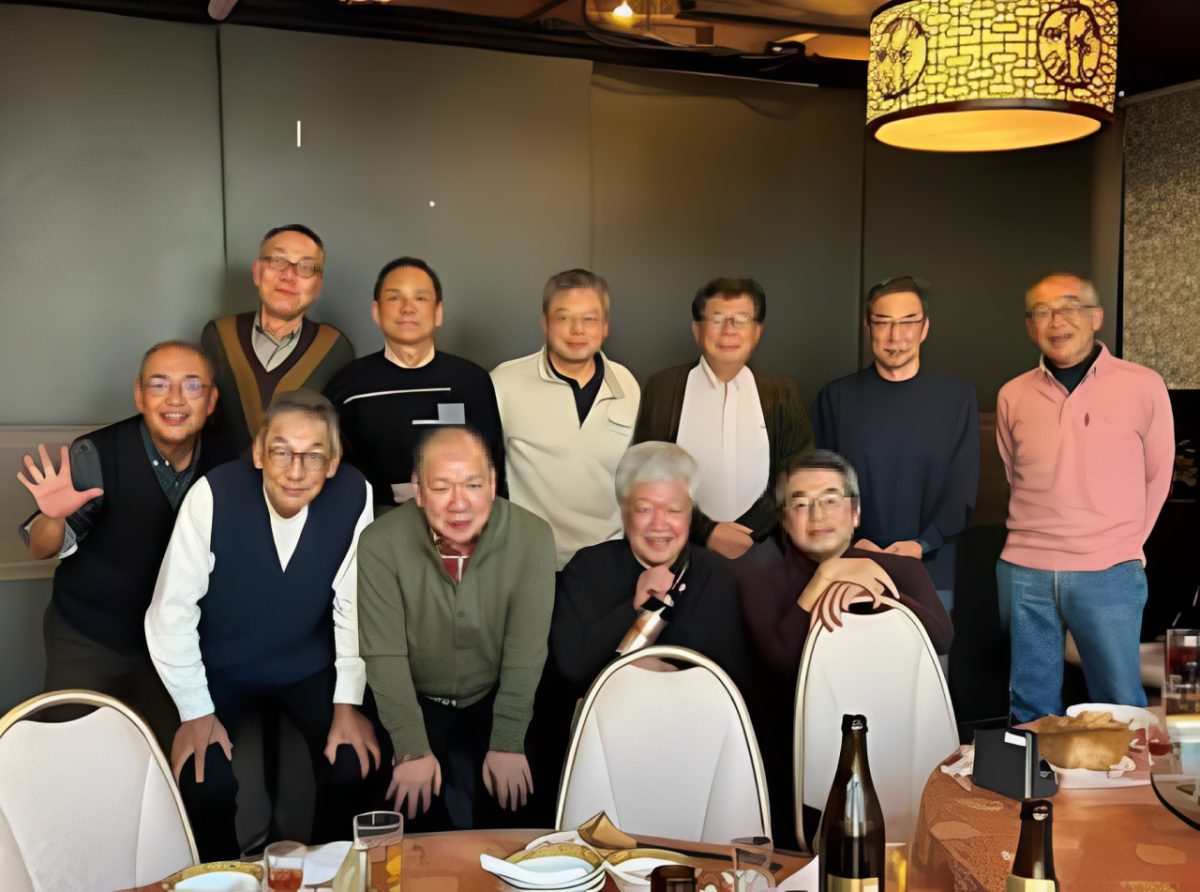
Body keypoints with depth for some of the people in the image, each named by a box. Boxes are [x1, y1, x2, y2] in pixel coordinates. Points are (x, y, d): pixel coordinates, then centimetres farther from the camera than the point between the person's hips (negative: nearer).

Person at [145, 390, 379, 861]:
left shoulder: (354, 496, -20)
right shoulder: (215, 494, -25)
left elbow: (354, 606, -9)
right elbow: (172, 611, -16)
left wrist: (348, 703, -8)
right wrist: (196, 712, -13)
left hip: (307, 664, 2)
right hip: (221, 664, -1)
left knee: (352, 766, -13)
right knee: (204, 782, -18)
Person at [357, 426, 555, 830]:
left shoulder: (532, 536, -19)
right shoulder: (381, 543, -19)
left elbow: (526, 648, -16)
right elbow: (385, 655, -17)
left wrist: (508, 744, -18)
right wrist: (412, 750, -21)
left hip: (495, 700, 0)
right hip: (416, 701, 0)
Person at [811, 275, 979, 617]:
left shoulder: (958, 396, 3)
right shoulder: (835, 397, 2)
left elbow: (962, 488, -1)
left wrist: (923, 545, -14)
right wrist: (850, 541, -15)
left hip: (931, 576, 0)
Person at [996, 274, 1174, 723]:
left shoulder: (1144, 387, -2)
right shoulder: (1012, 396, 5)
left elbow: (1157, 478, 7)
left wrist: (1121, 548, 8)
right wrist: (1042, 538, 12)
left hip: (1108, 578, -2)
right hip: (1024, 573, 2)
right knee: (1031, 708, 12)